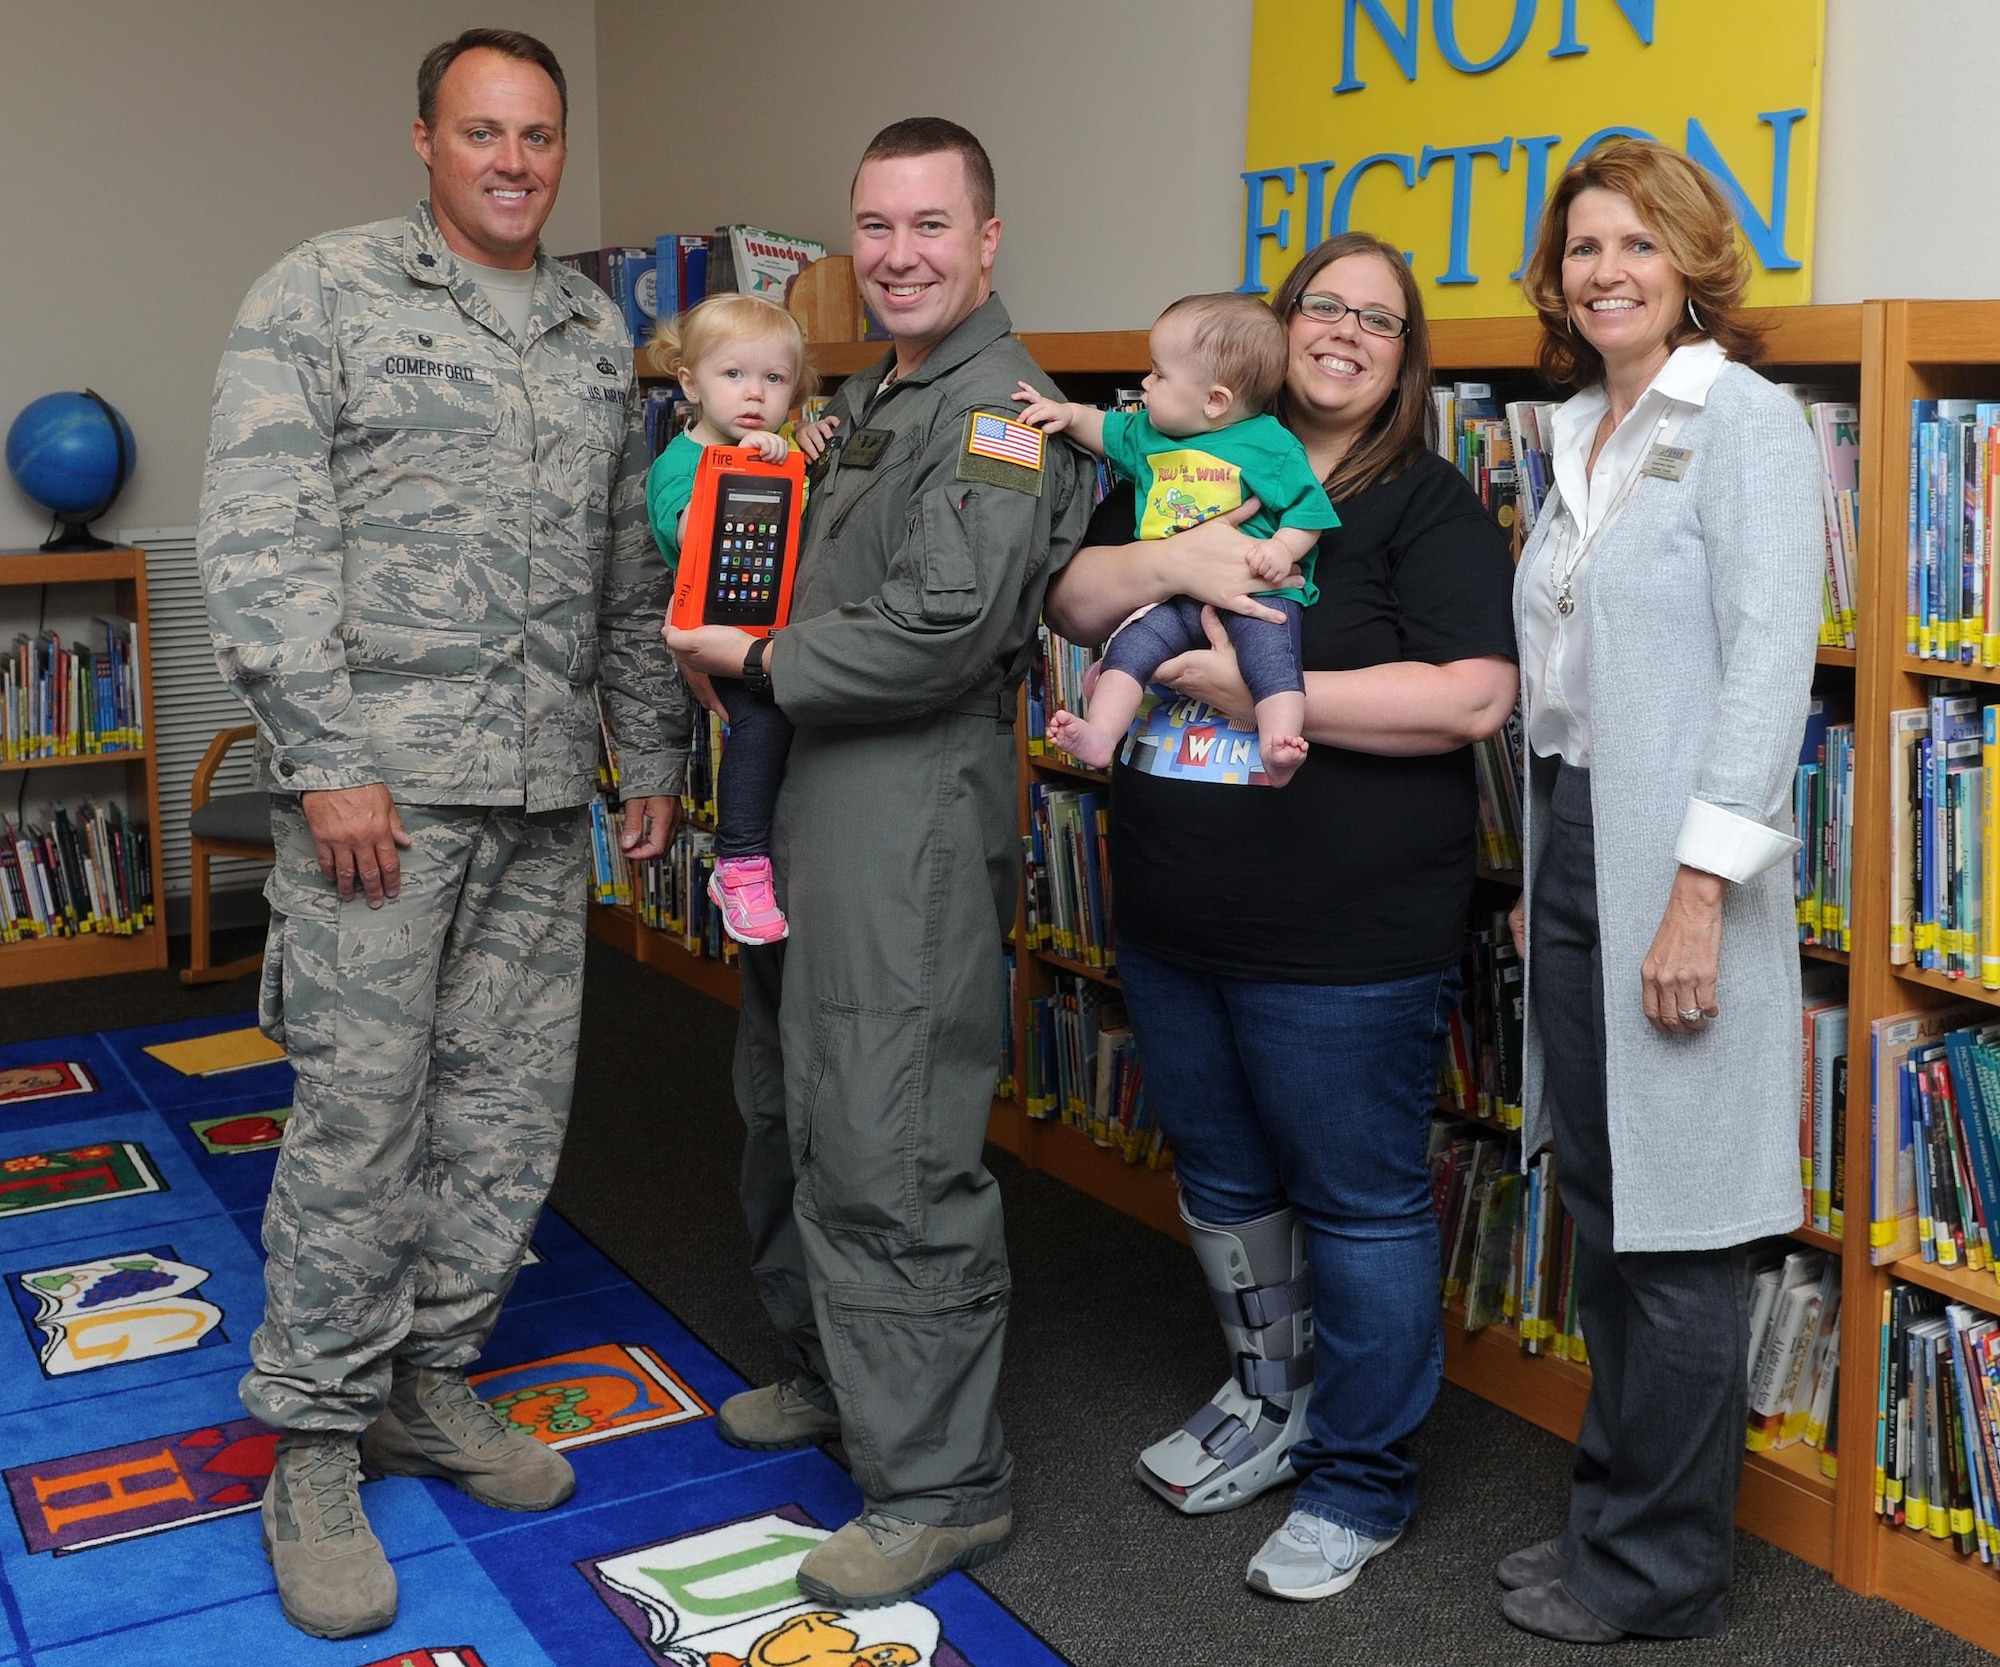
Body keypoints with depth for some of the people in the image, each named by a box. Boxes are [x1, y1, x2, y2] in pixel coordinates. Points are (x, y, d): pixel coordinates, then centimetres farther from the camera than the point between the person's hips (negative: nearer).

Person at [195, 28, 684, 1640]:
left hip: (545, 793, 6)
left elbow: (633, 569, 19)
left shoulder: (599, 334, 16)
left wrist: (655, 753, 16)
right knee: (361, 1110, -2)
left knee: (509, 1109, 9)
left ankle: (431, 1378, 27)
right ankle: (315, 1444, 13)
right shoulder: (321, 295, -1)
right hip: (380, 774, -5)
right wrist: (326, 759, -15)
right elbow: (262, 546, -9)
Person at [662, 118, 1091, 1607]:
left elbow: (940, 631, -23)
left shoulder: (1004, 411, -12)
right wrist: (740, 658, 6)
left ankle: (942, 1484, 5)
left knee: (889, 1153, -7)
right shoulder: (862, 403, 19)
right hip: (810, 800, 10)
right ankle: (834, 1377, 38)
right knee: (790, 1112, 19)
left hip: (917, 814, -10)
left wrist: (757, 662, -11)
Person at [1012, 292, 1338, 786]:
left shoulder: (1271, 445, -2)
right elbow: (1108, 431, 35)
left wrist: (1282, 550, -19)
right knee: (1130, 647, -15)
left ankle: (1278, 748, -41)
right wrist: (1070, 415, 17)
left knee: (1270, 652, -29)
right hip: (1173, 599, 5)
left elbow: (1308, 511, -1)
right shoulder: (1148, 434, 15)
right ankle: (1099, 736, -20)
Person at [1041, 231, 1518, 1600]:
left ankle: (1362, 1484, 22)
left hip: (1344, 942, -6)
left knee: (1359, 1203, 4)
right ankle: (1270, 1407, 42)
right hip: (1176, 922, 6)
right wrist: (1177, 560, -18)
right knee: (1223, 1181, 20)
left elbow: (1473, 698, -17)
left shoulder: (1428, 506, -6)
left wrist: (1268, 694, -20)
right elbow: (1072, 601, 3)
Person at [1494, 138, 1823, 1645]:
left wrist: (1700, 890, -22)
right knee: (1600, 1205, 15)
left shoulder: (1744, 417, -9)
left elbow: (1769, 660, -17)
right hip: (1570, 843, 8)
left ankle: (1659, 1572, 16)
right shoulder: (1581, 433, 16)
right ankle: (1617, 1510, 30)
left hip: (1673, 866, -8)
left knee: (1673, 1230, 2)